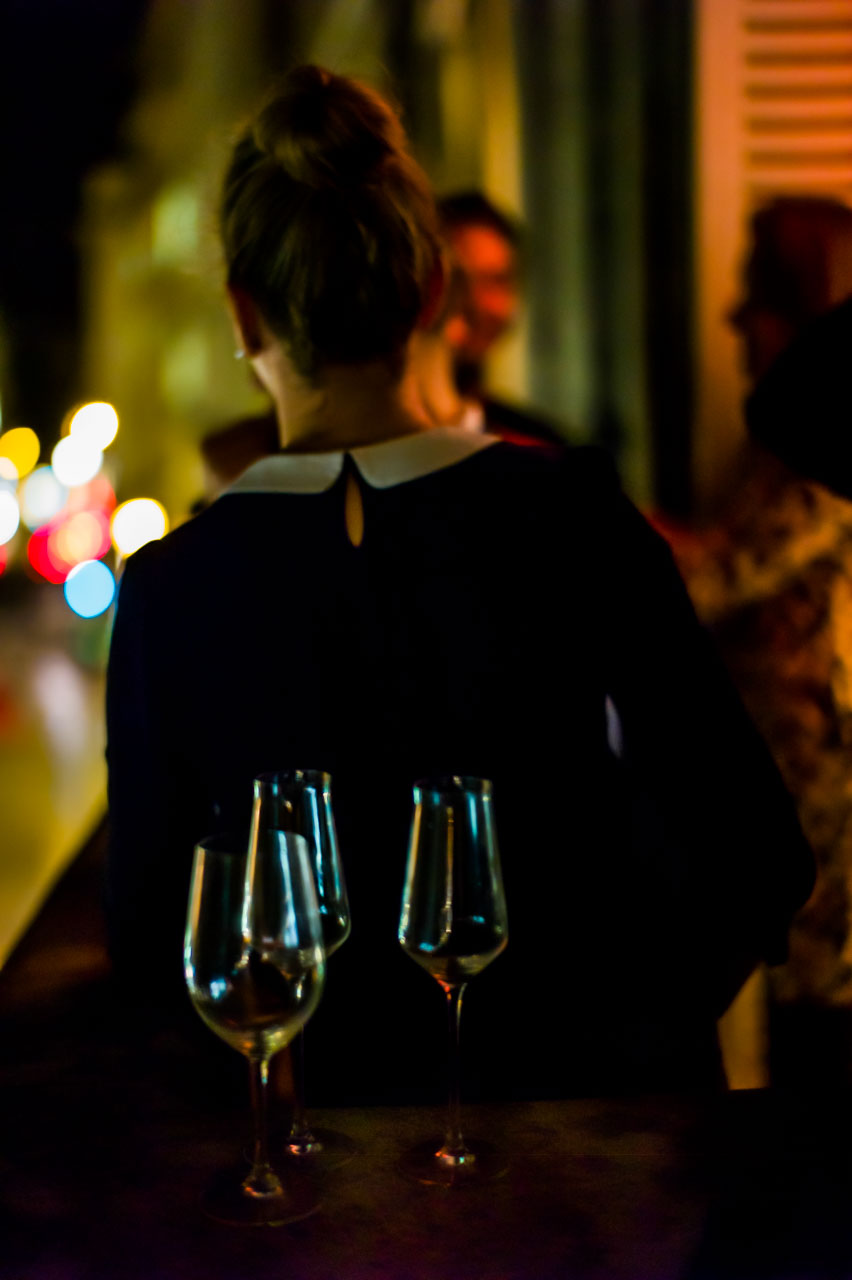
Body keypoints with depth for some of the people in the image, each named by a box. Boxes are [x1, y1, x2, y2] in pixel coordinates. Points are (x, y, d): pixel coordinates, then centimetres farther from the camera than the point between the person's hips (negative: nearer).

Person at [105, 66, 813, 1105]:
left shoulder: (171, 589, -13)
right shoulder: (570, 511, -15)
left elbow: (149, 953, -4)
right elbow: (752, 855, -10)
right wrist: (639, 1016, 7)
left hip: (338, 1074, 1)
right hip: (588, 1066, 0)